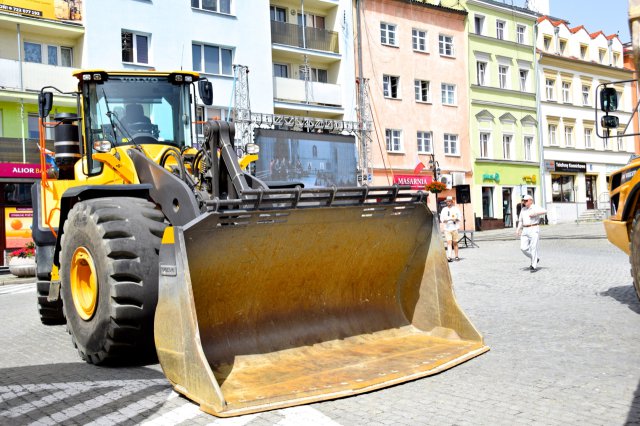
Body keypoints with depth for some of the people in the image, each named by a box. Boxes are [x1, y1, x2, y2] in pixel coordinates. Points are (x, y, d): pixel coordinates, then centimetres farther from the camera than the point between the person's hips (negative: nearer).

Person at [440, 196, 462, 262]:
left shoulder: (456, 209, 7)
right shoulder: (444, 209, 8)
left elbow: (459, 217, 8)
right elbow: (441, 218, 6)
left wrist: (455, 219, -12)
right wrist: (445, 220, -15)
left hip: (454, 228, 0)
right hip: (447, 228, 0)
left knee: (455, 243, 6)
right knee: (449, 242, -10)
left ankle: (456, 256, 16)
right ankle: (449, 256, -17)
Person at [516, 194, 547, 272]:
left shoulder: (536, 208, -4)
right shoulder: (523, 209, 14)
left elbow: (544, 211, -22)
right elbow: (520, 221, 19)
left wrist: (535, 213, -24)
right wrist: (518, 229, 9)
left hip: (534, 229, -6)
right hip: (525, 230, 6)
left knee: (533, 248, -7)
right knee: (523, 248, -3)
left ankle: (534, 266, 1)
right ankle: (535, 259, 19)